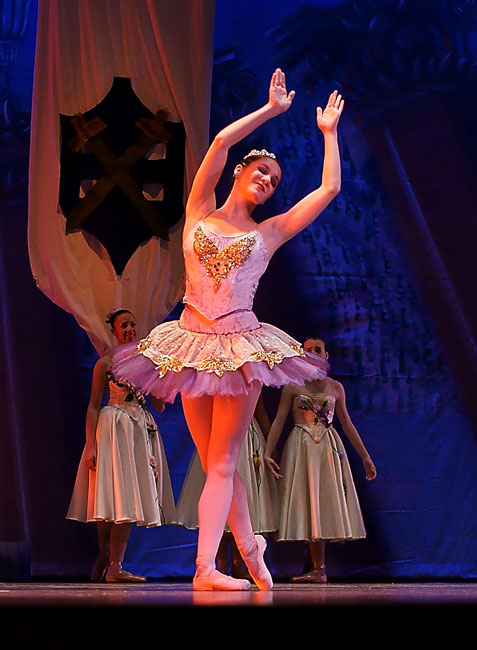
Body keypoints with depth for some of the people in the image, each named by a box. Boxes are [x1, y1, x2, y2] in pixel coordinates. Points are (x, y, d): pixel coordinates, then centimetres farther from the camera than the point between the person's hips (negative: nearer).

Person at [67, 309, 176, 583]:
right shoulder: (106, 363, 1)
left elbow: (160, 406, 12)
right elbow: (94, 406, -2)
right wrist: (90, 444, -11)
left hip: (142, 429, 4)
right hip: (114, 428, -4)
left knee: (130, 498, -1)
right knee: (116, 495, -7)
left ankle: (114, 565, -1)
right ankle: (106, 560, 5)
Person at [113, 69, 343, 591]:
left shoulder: (269, 232, 11)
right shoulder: (200, 212, 10)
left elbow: (329, 187, 11)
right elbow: (222, 141, 2)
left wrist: (329, 132, 22)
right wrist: (271, 110, 10)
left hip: (241, 346, -1)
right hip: (193, 342, 1)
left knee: (222, 462, -7)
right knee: (216, 462, 4)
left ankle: (205, 567, -13)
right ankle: (249, 546, 21)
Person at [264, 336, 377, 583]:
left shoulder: (335, 387, 9)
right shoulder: (293, 386, 2)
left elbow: (347, 424, 13)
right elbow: (279, 421, 0)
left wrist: (365, 457, 12)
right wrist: (267, 453, -10)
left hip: (329, 447, 2)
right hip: (301, 448, -2)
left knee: (324, 503, -3)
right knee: (307, 505, -3)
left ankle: (318, 569, -1)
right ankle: (319, 569, 0)